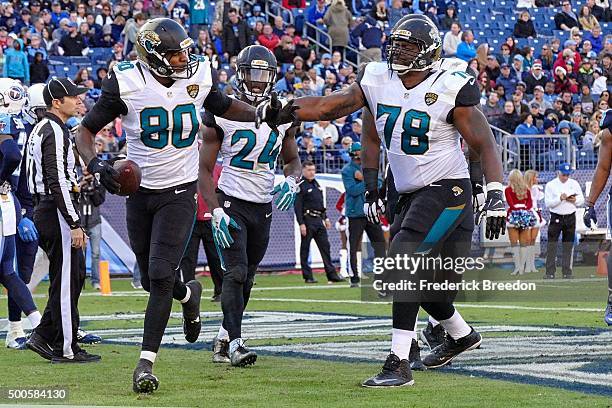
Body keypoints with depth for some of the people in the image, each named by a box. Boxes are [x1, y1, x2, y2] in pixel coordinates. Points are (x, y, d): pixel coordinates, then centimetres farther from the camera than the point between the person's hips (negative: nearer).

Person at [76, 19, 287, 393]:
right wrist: (96, 165, -26)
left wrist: (260, 114, -2)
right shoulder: (126, 85, -14)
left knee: (160, 276, -14)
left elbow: (223, 106, 15)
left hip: (180, 192, -1)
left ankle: (146, 363, -9)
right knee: (152, 279, 14)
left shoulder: (199, 76, -6)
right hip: (140, 192, 1)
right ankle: (189, 295, 49)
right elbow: (87, 130, -7)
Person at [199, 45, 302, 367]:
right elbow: (205, 169, -7)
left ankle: (222, 341, 21)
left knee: (245, 279, 10)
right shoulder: (222, 114, -9)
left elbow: (293, 160, 17)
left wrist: (291, 181, -7)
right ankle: (235, 342, -20)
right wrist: (216, 212, -17)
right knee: (236, 272, -18)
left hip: (264, 208, 5)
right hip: (230, 204, -5)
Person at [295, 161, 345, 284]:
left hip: (319, 220, 8)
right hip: (308, 221, -8)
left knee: (325, 246, 4)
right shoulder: (301, 185, -8)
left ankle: (331, 274, 4)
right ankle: (307, 276, 2)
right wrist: (301, 224, -19)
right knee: (305, 249, -1)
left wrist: (326, 218, 20)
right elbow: (297, 206, -13)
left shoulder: (316, 184, 18)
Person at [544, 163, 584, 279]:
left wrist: (575, 200, -10)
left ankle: (567, 272, 8)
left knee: (568, 246, 4)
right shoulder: (550, 185, 0)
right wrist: (560, 198, -19)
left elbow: (582, 200, 11)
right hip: (556, 218, -3)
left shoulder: (574, 184, 9)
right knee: (552, 245, -6)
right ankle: (550, 272, -5)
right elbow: (548, 203, -8)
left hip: (570, 217, 3)